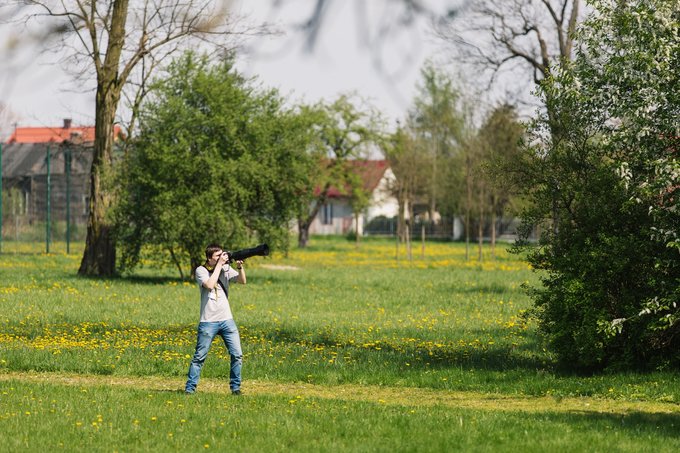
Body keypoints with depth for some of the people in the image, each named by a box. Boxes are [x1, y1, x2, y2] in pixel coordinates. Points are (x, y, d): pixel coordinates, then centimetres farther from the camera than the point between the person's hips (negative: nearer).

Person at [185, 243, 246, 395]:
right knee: (199, 357, 0)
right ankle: (189, 388, 7)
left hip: (227, 320, 4)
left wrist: (240, 267, -17)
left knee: (237, 355, -2)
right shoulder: (201, 270, -4)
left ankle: (235, 387, 8)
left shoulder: (226, 268, 7)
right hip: (208, 321, -4)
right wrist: (219, 265, -16)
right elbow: (210, 285, -21)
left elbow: (242, 281, -1)